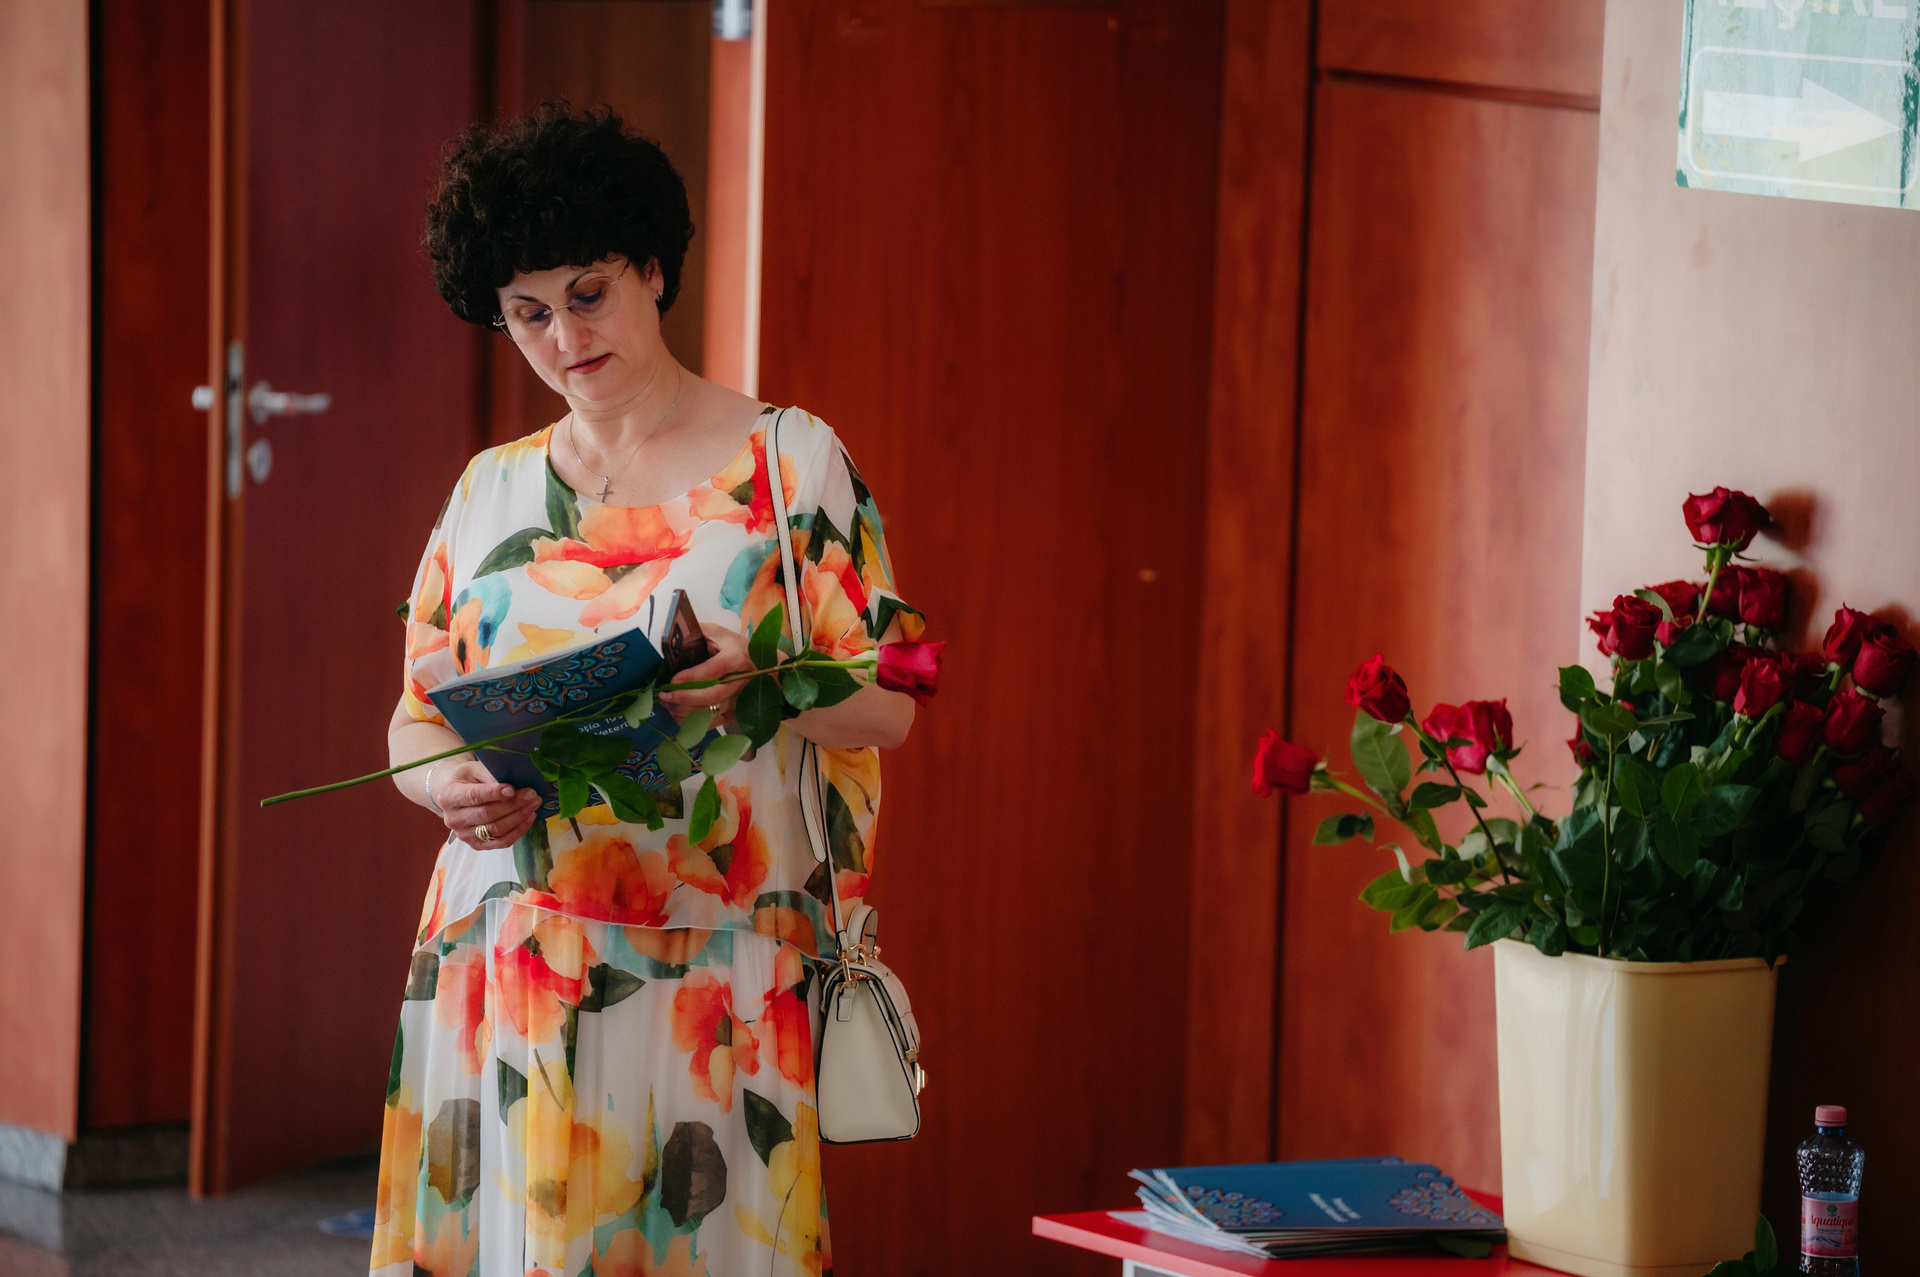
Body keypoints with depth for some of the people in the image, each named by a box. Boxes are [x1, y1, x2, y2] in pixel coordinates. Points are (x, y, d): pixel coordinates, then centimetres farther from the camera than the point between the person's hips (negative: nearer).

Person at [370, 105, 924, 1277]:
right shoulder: (492, 487, 14)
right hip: (505, 961, 3)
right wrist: (453, 788, -7)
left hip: (713, 978, -3)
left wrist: (760, 685, -22)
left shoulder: (790, 461, 2)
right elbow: (419, 712, 16)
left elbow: (888, 702, -2)